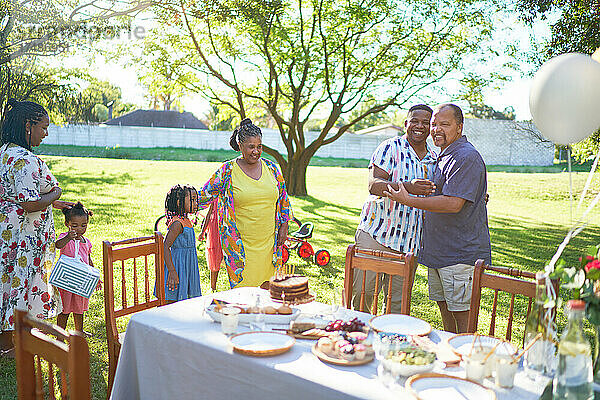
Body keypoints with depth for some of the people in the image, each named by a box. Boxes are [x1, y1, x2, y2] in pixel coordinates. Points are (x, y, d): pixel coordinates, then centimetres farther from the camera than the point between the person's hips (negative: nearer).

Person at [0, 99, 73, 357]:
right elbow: (30, 204, -27)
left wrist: (51, 203, 15)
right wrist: (55, 193, -10)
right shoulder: (26, 160, -23)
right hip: (23, 236, -10)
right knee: (22, 280, 5)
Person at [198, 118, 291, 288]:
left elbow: (283, 198, 14)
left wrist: (284, 228, 10)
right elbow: (205, 194, 7)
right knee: (242, 285, -2)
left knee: (266, 285, 8)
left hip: (268, 241, 3)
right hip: (239, 242, -3)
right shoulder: (227, 171, -3)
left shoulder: (271, 167, 6)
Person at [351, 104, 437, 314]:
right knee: (362, 292, -1)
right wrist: (407, 187, -33)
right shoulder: (390, 148, -4)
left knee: (398, 301, 9)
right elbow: (374, 185, -16)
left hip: (410, 244, 5)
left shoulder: (433, 159, 14)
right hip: (377, 234, -4)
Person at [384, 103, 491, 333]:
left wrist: (408, 200, -20)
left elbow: (453, 204, -25)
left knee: (461, 314, -2)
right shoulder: (443, 157, 16)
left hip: (461, 254, -10)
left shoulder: (466, 157, -16)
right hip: (438, 252, 10)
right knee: (444, 306, 19)